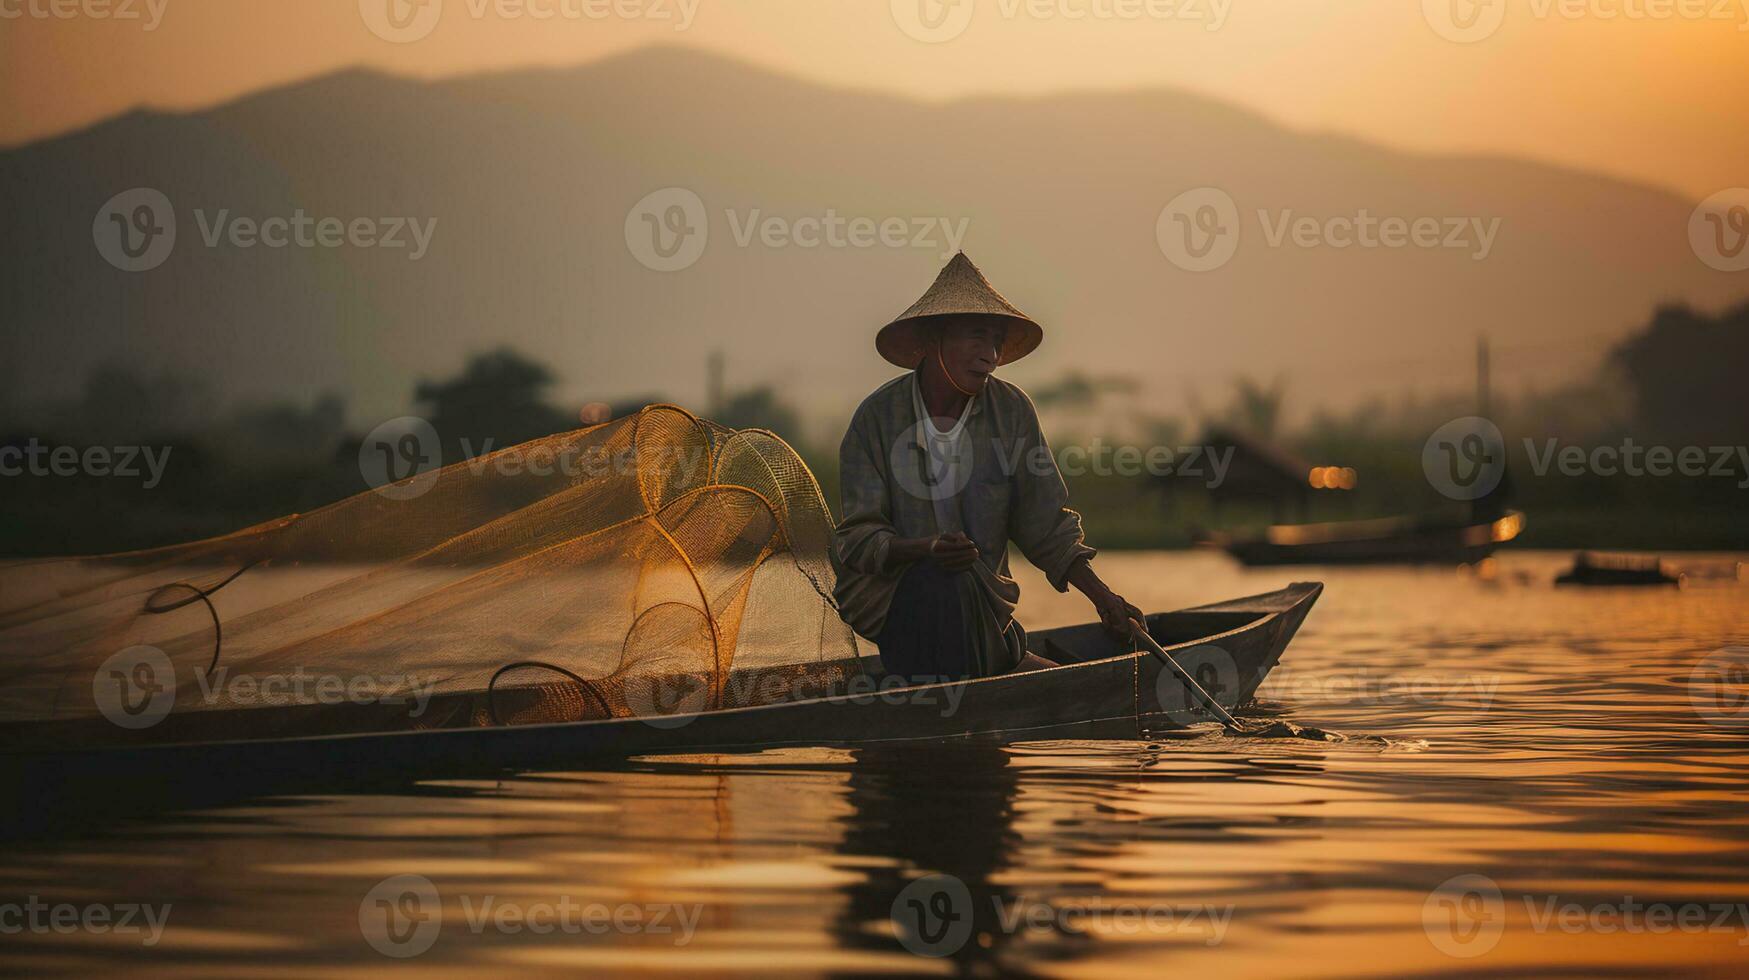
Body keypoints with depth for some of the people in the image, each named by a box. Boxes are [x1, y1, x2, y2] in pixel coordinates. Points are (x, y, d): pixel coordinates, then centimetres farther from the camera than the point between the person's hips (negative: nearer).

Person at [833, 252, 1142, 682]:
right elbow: (857, 538, -11)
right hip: (886, 593, -4)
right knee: (944, 584, -36)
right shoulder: (878, 416, -10)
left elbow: (1046, 528, 4)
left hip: (981, 600, 4)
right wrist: (927, 549, -30)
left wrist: (1102, 596, -6)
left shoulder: (1012, 411, -3)